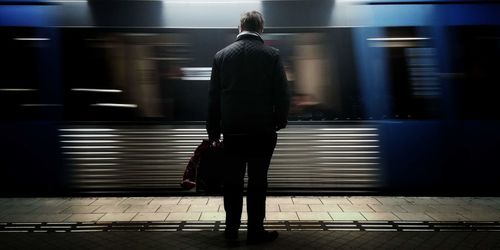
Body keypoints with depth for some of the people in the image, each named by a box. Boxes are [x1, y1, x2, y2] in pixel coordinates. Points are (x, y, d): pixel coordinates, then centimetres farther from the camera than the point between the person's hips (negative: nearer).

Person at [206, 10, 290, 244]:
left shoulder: (222, 54, 3)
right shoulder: (272, 54, -4)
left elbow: (213, 96, 5)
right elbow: (282, 94, -5)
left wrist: (213, 130, 11)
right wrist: (280, 122, 10)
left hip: (232, 129, 2)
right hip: (262, 129, -2)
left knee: (232, 180, 12)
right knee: (258, 181, 5)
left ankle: (231, 227, 21)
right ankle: (255, 230, 13)